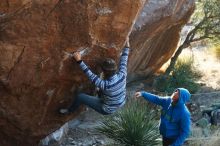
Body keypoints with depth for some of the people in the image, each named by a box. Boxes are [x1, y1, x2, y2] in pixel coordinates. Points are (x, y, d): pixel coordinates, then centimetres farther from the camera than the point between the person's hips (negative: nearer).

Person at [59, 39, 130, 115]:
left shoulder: (106, 85, -40)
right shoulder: (122, 75, -25)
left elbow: (90, 75, -34)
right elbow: (123, 62, -8)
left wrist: (79, 61, -32)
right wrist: (127, 47, 6)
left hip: (108, 110, -6)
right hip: (120, 103, 6)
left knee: (80, 96, 0)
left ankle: (70, 110, 30)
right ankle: (99, 98, 55)